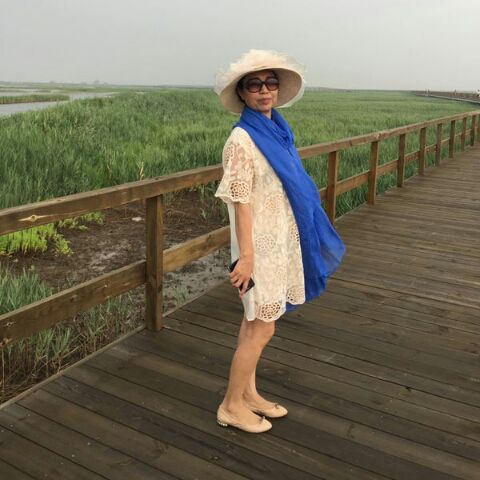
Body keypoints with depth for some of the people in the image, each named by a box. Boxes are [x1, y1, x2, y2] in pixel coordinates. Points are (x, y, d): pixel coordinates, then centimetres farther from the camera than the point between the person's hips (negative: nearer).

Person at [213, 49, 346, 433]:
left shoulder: (278, 130, 8)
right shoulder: (242, 139, -16)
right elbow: (240, 201, -19)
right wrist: (246, 256, -21)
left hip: (281, 241, 8)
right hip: (260, 245, -8)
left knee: (255, 322, 16)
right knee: (262, 328, 1)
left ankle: (249, 393, 31)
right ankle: (231, 405, 18)